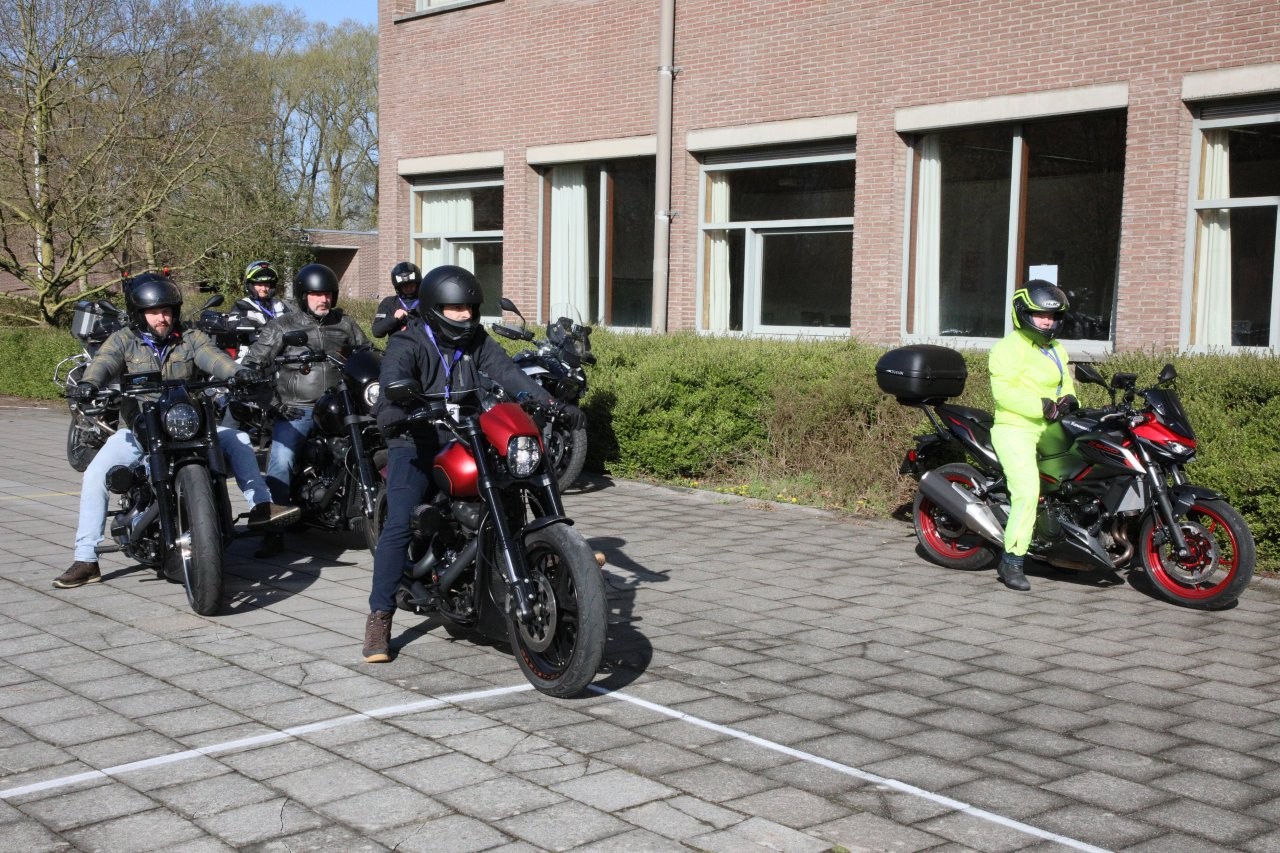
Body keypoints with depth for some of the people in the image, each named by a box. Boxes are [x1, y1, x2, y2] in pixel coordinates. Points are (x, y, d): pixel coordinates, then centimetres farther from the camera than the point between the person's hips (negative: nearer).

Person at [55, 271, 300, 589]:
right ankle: (85, 560, -15)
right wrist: (89, 383, -40)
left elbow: (212, 356, -14)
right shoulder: (123, 340, 3)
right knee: (94, 475, -20)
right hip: (138, 430, -1)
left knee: (237, 438, -16)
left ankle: (261, 507, -15)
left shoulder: (190, 338, 5)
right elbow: (105, 362, -16)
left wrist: (236, 371, -37)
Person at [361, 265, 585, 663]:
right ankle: (379, 617, -13)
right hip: (416, 443, -5)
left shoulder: (478, 342, 10)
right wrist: (390, 408, -49)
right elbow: (394, 375, -25)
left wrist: (552, 404, -20)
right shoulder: (407, 344, -4)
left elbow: (509, 374, -3)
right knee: (400, 524, -18)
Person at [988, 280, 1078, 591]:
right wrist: (1042, 406, -24)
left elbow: (1066, 384, 19)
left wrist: (1069, 400, -5)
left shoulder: (1057, 349, 21)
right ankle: (1011, 562, -15)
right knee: (1027, 492, -21)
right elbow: (1004, 391, -19)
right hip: (1015, 428, -9)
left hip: (1048, 427, 9)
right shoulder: (1010, 347, -9)